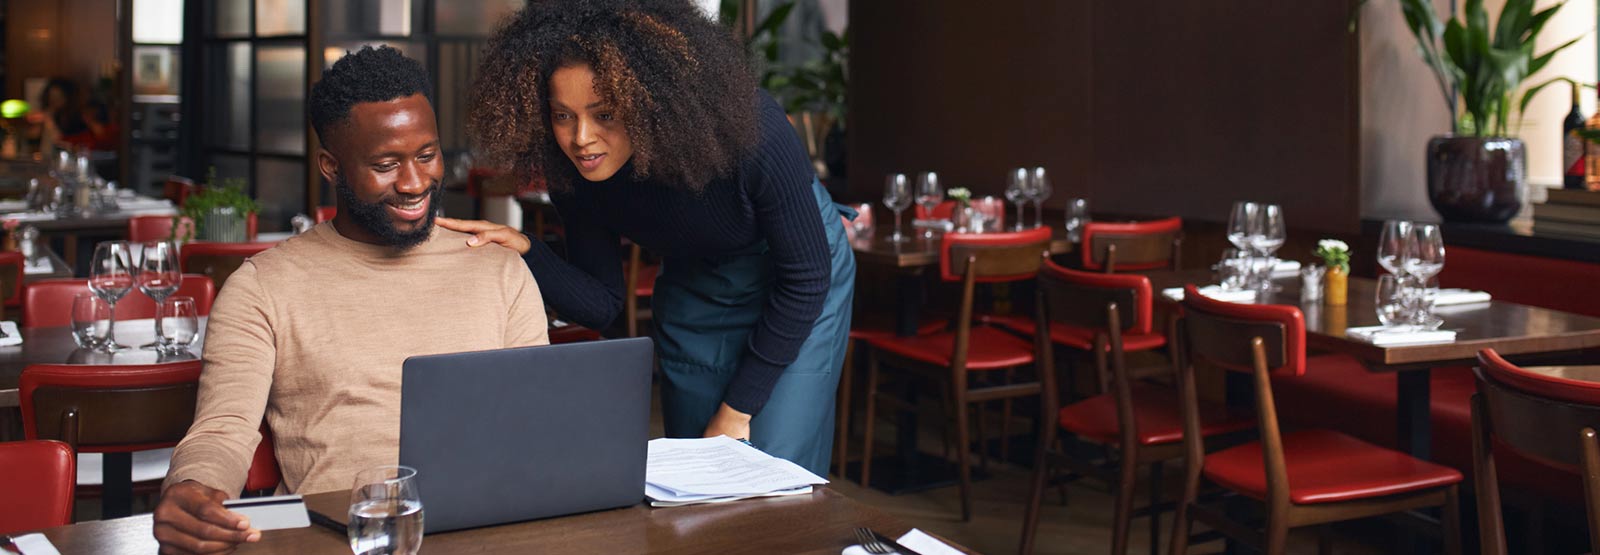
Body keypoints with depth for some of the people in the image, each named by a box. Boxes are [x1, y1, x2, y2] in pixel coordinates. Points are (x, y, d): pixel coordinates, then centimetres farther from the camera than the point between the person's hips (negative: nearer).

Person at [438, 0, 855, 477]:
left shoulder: (749, 130, -34)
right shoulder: (573, 175, -21)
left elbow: (806, 274, -23)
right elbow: (601, 306, -10)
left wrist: (737, 409, -19)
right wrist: (524, 251, -30)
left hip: (797, 292, -4)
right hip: (694, 292, 4)